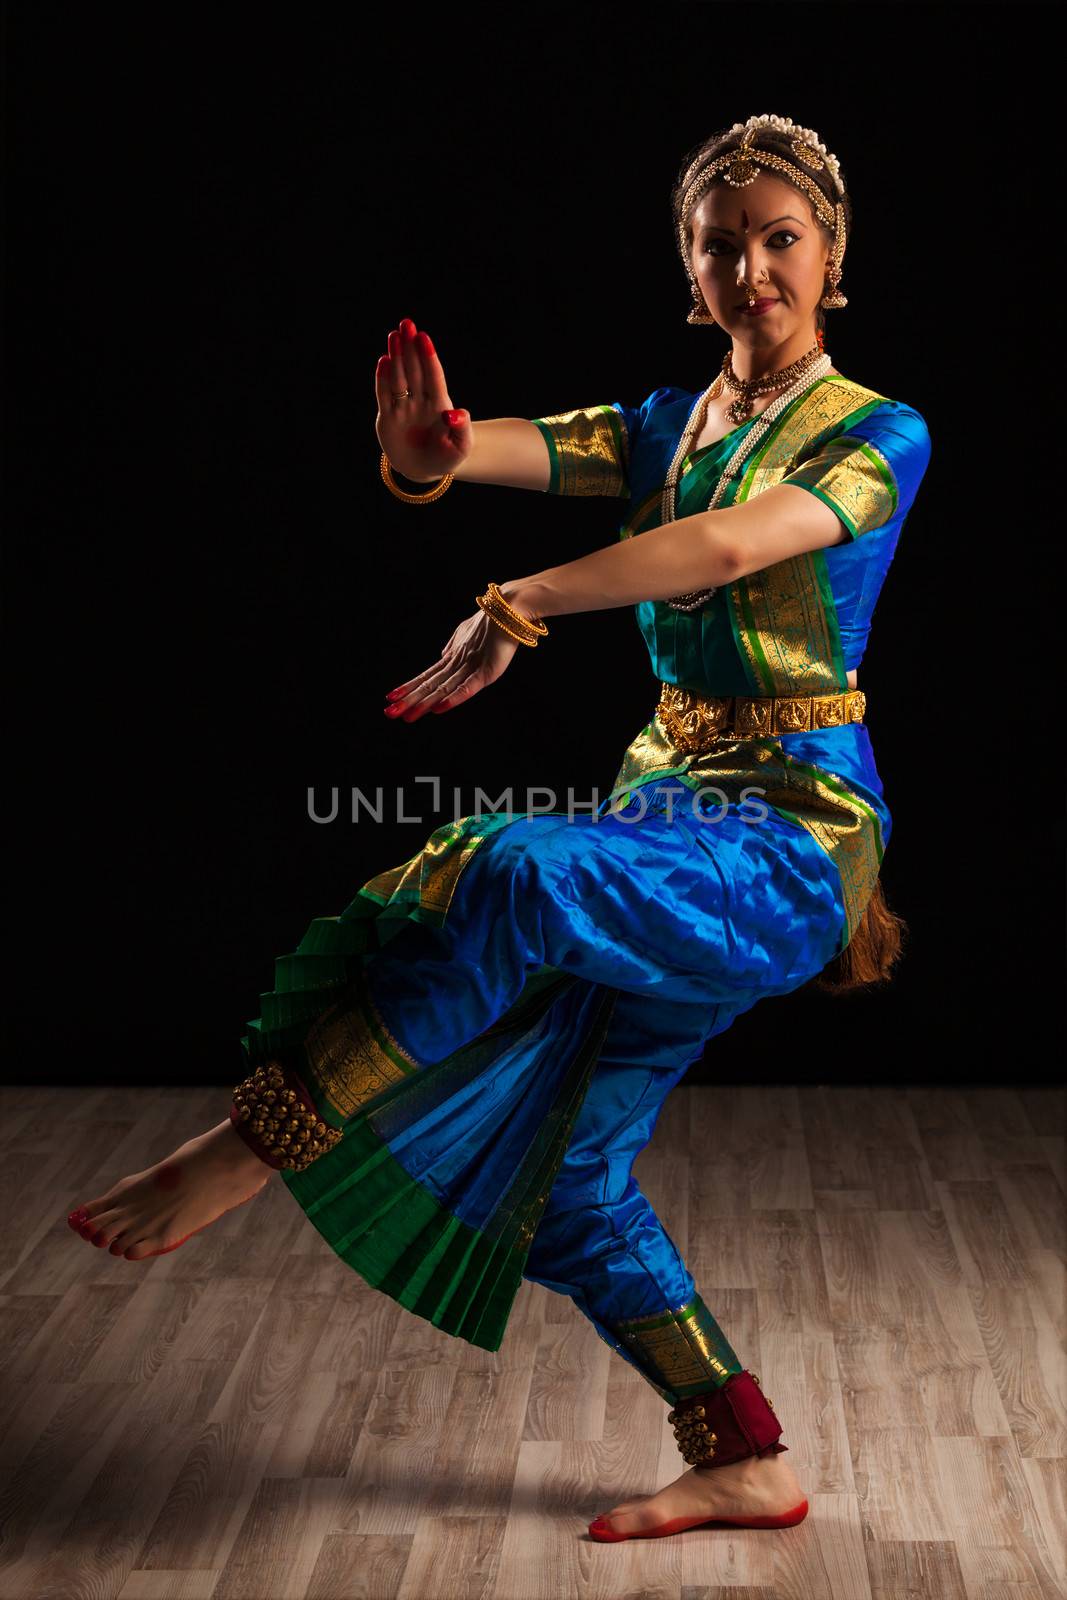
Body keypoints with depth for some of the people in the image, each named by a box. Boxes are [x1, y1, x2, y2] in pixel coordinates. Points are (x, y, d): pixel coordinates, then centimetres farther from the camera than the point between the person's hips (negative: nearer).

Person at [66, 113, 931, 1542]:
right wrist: (427, 447, -29)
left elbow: (729, 545, -25)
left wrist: (521, 605, -34)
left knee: (516, 873, -36)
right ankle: (746, 1469, 19)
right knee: (567, 1181, 6)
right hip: (668, 812, 7)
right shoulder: (665, 426, 13)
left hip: (792, 836, -7)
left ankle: (252, 1143, -27)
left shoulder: (879, 436, -5)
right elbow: (492, 454, -5)